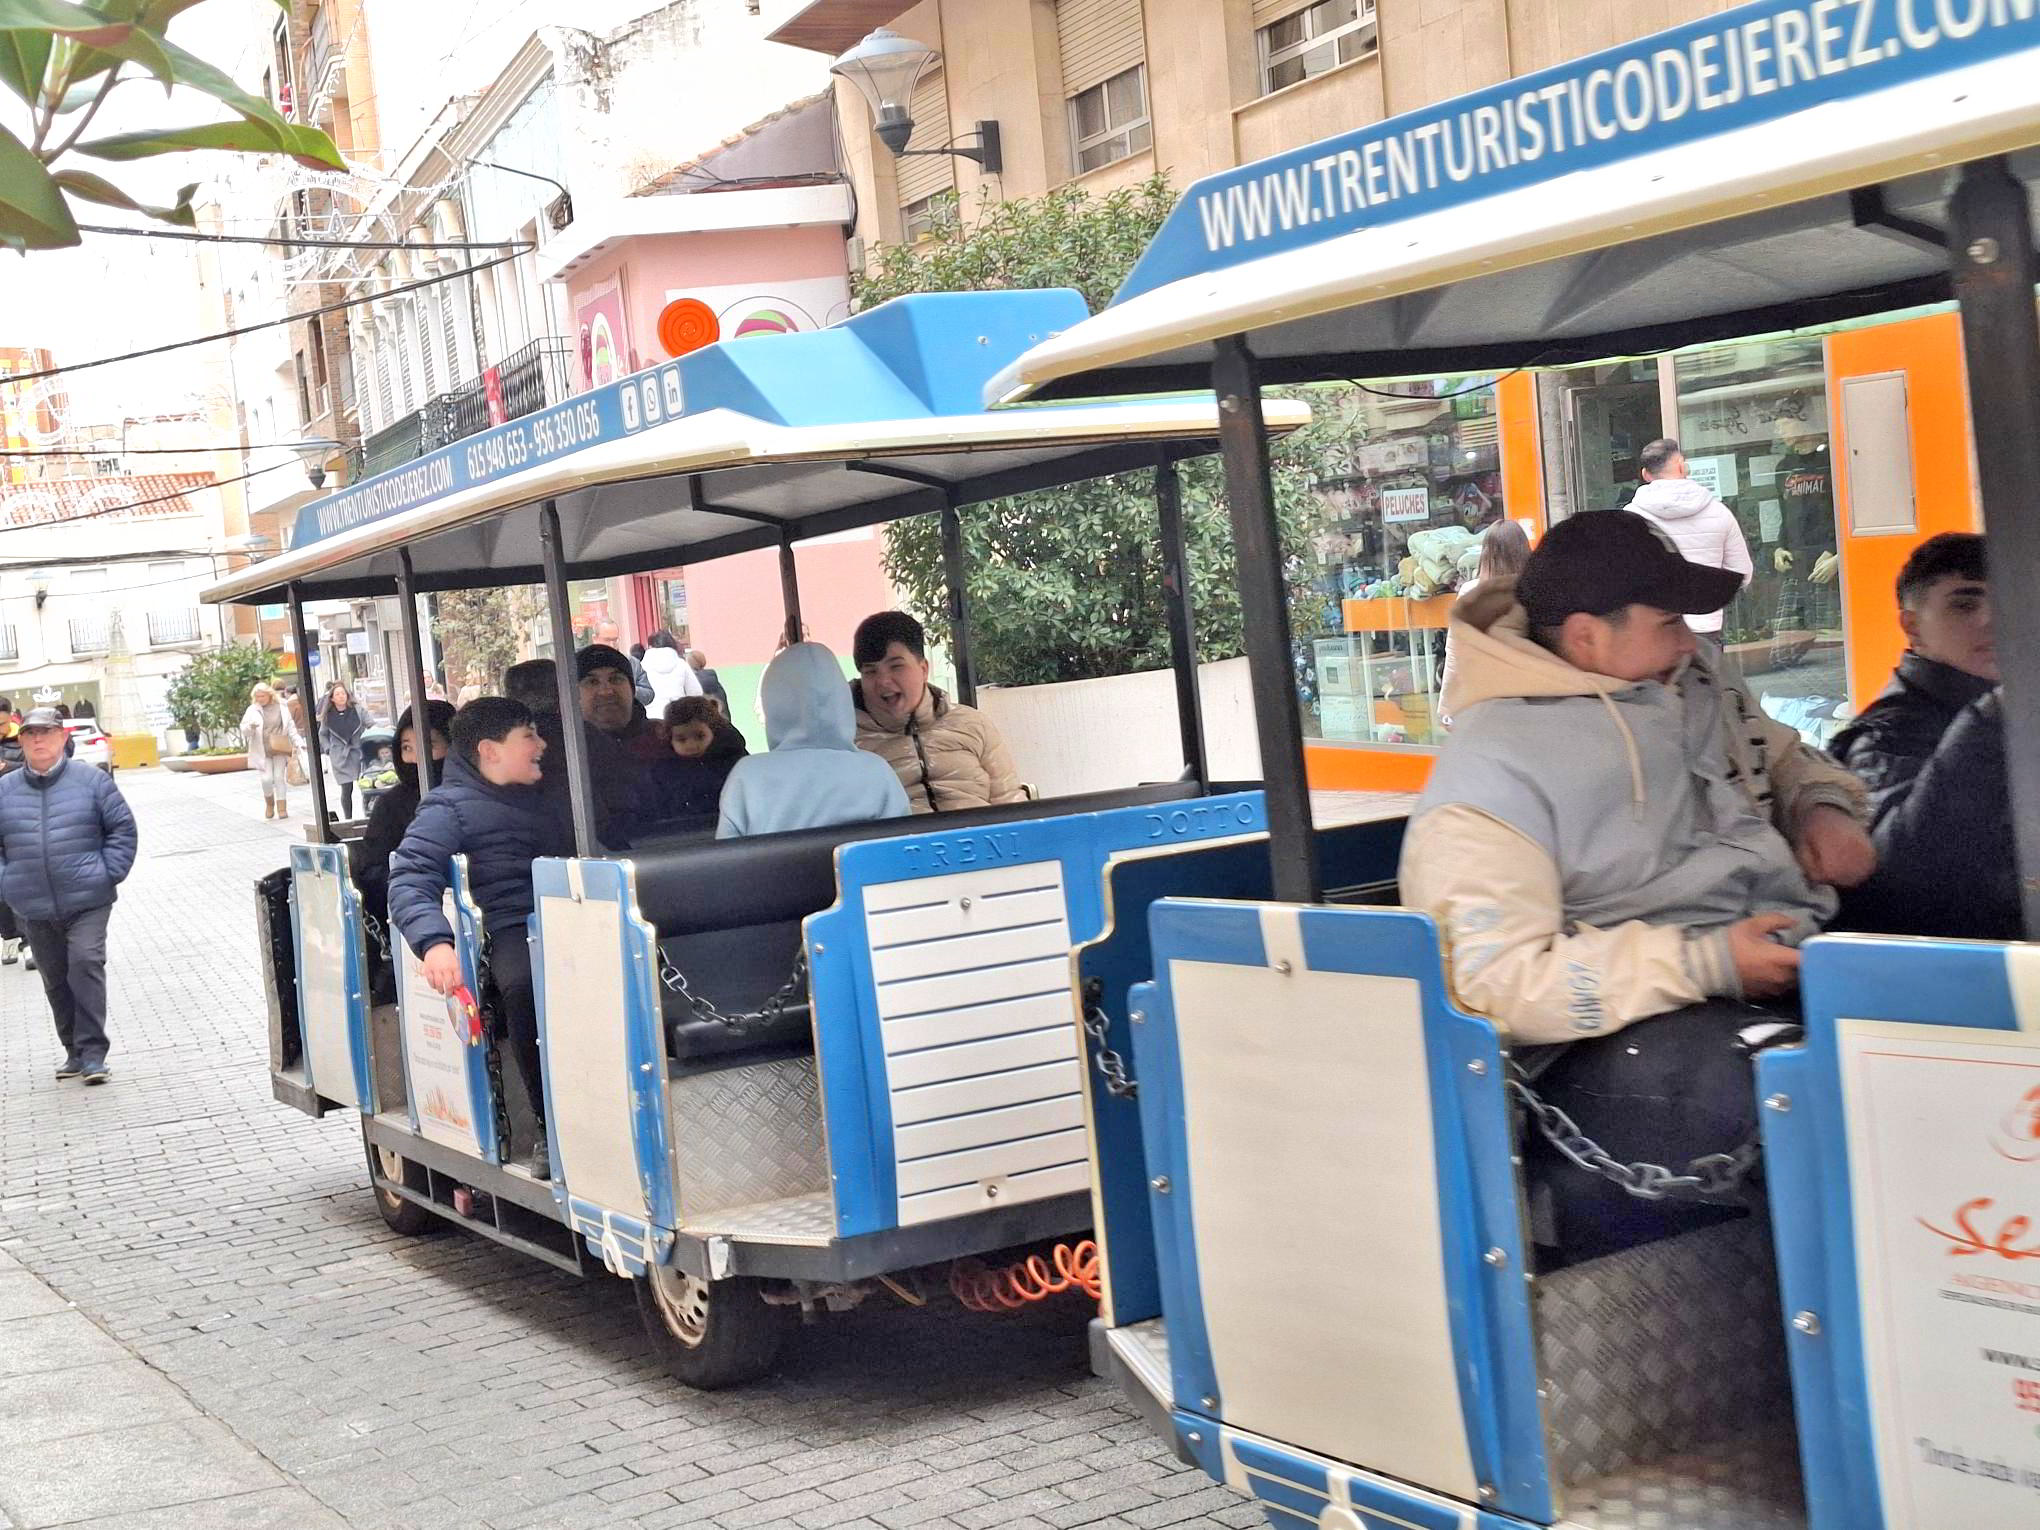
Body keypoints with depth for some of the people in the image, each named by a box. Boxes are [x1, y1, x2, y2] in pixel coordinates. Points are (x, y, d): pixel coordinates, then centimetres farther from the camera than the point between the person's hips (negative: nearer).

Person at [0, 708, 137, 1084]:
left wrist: (109, 873, -5)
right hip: (33, 908, 3)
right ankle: (74, 1050, 24)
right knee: (55, 979, 11)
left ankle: (92, 1053, -10)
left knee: (86, 964, -16)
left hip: (87, 901, -3)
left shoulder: (91, 781, 0)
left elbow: (123, 829, 4)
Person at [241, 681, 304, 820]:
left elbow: (290, 726, 8)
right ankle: (269, 803, 17)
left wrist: (298, 742, 3)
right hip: (263, 750, 0)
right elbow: (244, 729, -3)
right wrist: (251, 726, -26)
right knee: (267, 779, -10)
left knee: (280, 777, -2)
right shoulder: (253, 710, 0)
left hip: (280, 749, 1)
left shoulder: (281, 707, 3)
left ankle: (282, 809, 5)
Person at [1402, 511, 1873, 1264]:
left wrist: (1826, 807, 10)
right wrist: (1707, 966, -20)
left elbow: (1783, 756, 36)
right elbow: (1497, 978, -17)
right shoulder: (1486, 775, -9)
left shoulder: (1689, 682, 16)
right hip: (1622, 1032, -8)